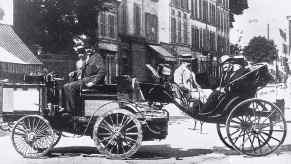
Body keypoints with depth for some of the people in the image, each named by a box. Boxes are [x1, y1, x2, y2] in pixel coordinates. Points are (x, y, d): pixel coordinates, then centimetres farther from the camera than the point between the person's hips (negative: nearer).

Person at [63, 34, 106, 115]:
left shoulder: (96, 56, -8)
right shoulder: (85, 58, 21)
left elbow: (102, 71, -18)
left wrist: (93, 82, -25)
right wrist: (74, 73, 12)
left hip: (89, 80, -10)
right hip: (83, 80, 10)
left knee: (68, 87, -24)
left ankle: (73, 112, -21)